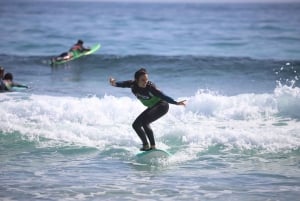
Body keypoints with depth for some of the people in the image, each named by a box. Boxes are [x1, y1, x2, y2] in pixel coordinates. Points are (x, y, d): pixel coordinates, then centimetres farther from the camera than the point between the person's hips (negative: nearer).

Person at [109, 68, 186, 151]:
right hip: (152, 107, 8)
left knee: (144, 122, -27)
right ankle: (145, 145, 20)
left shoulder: (150, 87, -29)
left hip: (162, 106, -8)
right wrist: (114, 84, -51)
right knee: (136, 125, 8)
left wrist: (176, 103, -47)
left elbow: (162, 96, -35)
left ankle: (153, 146, -24)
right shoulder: (133, 84, -14)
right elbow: (123, 84, -28)